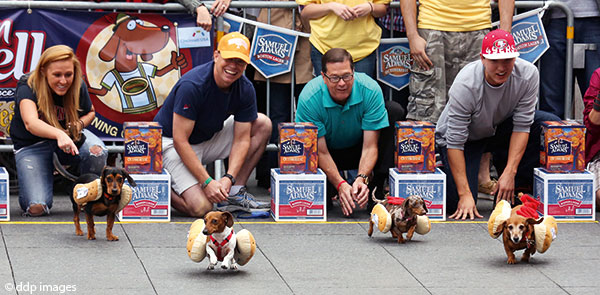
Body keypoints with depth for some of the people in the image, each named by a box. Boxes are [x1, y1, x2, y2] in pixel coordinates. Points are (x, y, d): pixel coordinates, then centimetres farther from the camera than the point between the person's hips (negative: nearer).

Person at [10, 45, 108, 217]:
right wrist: (59, 134, -62)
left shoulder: (78, 87, -11)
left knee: (97, 151, -33)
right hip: (31, 145, -3)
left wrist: (80, 124, -14)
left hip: (70, 136, 3)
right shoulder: (27, 88, -24)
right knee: (36, 208, -21)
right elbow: (31, 123, -43)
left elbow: (90, 112, 11)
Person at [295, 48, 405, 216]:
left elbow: (370, 146, -24)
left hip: (358, 149, 3)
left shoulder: (371, 90, -25)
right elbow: (320, 152, -24)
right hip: (328, 154, -3)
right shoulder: (309, 98, -27)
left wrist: (362, 179, -41)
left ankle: (377, 186, -20)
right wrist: (340, 185, -37)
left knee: (394, 111, -22)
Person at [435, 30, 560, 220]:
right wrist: (465, 194, -34)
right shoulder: (465, 85, -33)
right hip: (467, 138, -4)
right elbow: (455, 142, -30)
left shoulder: (528, 74, -25)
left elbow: (522, 126, -19)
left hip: (500, 129, 4)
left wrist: (510, 172, -27)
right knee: (459, 204, -22)